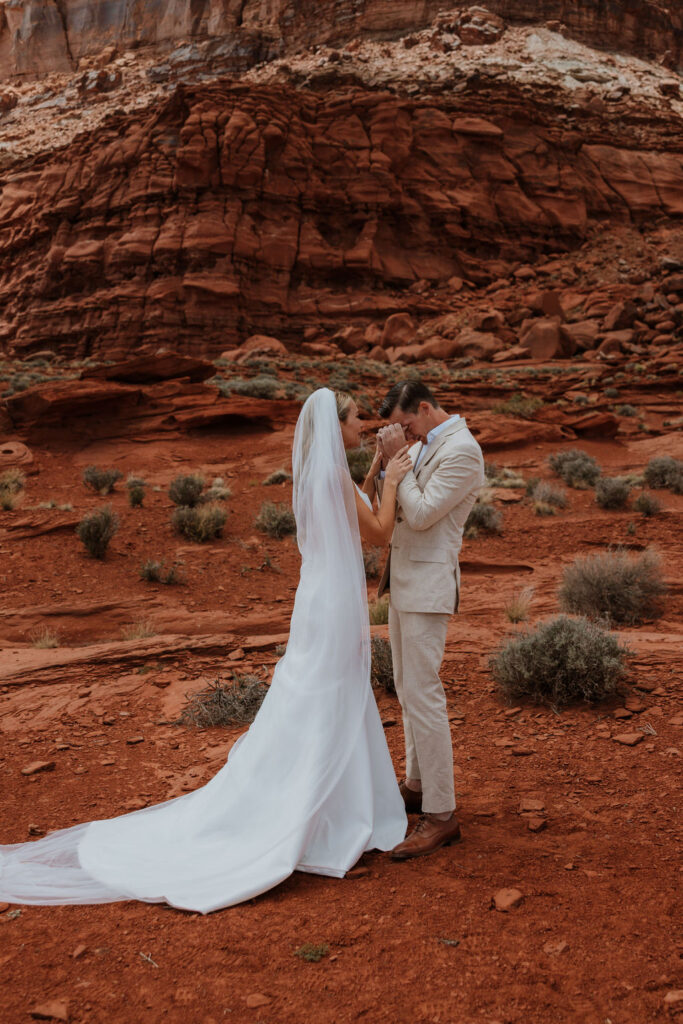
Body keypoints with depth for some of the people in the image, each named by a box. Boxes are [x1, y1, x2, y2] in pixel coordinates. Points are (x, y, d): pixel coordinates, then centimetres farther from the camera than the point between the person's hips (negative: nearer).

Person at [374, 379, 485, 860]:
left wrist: (399, 460, -15)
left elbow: (421, 514, -21)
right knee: (408, 688, 17)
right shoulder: (423, 445, 13)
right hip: (403, 580, 10)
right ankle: (417, 786, 31)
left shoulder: (462, 450, -16)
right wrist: (387, 458, -1)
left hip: (428, 585, -10)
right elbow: (390, 508, 15)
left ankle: (441, 815, -1)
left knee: (423, 694, -9)